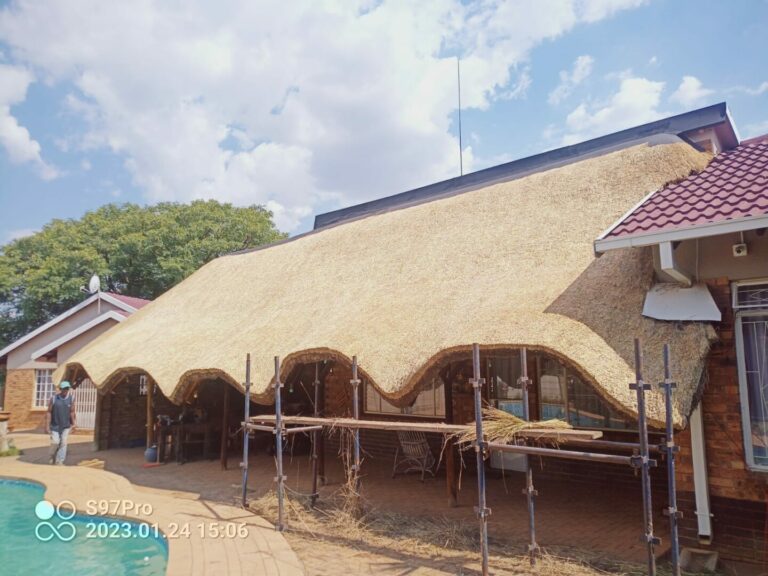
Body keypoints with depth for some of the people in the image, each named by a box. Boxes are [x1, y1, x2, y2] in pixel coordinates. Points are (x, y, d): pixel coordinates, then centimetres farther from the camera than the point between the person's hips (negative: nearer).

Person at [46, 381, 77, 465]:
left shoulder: (71, 399, -3)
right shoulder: (54, 398, -7)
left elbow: (72, 412, -1)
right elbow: (49, 412, -5)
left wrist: (73, 424, -8)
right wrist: (47, 425, -9)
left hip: (66, 426, 1)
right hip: (55, 426, -1)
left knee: (63, 443, -4)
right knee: (55, 442, -5)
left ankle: (60, 461, 2)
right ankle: (53, 456, 23)